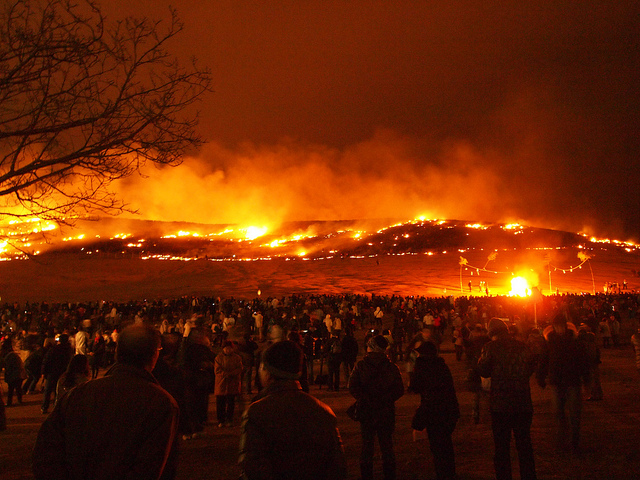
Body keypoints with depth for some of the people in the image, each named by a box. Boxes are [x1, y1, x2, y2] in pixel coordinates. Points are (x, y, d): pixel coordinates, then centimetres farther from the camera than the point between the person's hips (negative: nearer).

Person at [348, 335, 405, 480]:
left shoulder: (360, 366, -8)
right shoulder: (392, 367, -4)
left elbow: (352, 387, -13)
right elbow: (400, 390, -5)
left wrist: (364, 400, -3)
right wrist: (385, 400, 3)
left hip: (367, 412, -1)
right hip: (386, 412, 1)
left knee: (367, 446, 11)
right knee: (387, 447, 13)